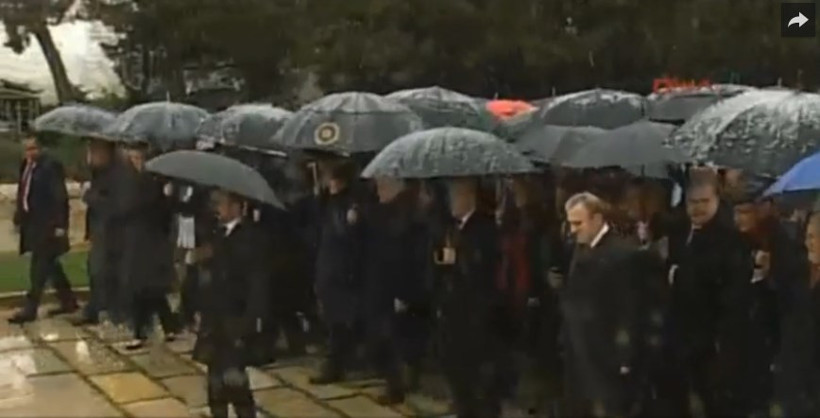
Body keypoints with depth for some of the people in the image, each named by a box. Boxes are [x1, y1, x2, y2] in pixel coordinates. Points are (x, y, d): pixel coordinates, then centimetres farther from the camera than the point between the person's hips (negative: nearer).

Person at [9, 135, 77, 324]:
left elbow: (60, 197, -16)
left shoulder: (51, 166, -14)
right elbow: (22, 193, 15)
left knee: (39, 268, -5)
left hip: (46, 224, -9)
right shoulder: (26, 165, 10)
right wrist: (19, 218, 12)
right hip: (32, 223, 9)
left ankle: (30, 309, 0)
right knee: (49, 265, 15)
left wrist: (60, 224, -20)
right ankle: (68, 301, 25)